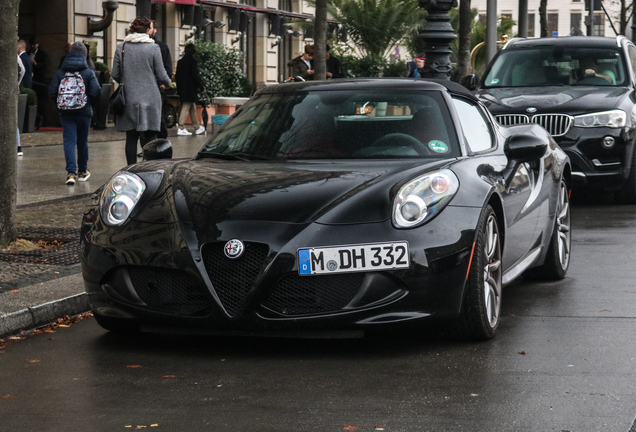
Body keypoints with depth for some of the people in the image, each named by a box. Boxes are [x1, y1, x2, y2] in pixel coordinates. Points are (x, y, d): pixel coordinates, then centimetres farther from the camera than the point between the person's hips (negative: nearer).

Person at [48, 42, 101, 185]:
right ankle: (83, 171, 24)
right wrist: (90, 103, 7)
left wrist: (62, 103, 12)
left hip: (66, 113, 1)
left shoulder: (60, 73, 1)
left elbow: (52, 91, -4)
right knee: (82, 142, 13)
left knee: (69, 141, -1)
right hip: (84, 112, 0)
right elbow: (96, 91, -13)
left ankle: (71, 173, -14)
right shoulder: (88, 73, -4)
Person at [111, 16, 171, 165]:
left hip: (128, 99, 2)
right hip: (150, 98, -2)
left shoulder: (121, 48, 1)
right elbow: (161, 75, -3)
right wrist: (167, 82, 19)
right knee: (150, 137, 1)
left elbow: (115, 74, 4)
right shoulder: (153, 48, -6)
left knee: (131, 138, 7)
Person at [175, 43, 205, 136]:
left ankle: (197, 128, 23)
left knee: (193, 108, 16)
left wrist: (179, 88, 20)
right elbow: (195, 75, -14)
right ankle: (181, 128, -11)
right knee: (186, 107, -8)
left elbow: (177, 76, 14)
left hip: (182, 89, 8)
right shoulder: (192, 61, -11)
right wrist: (201, 86, -5)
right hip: (190, 88, -8)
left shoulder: (180, 62, 11)